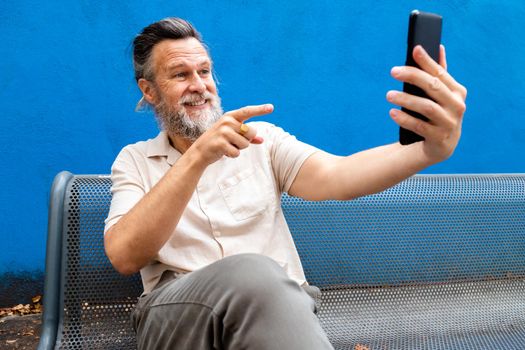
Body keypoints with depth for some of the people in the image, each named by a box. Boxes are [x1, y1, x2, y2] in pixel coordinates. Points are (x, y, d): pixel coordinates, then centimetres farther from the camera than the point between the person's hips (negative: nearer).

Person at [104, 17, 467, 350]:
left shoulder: (260, 139, 15)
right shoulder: (134, 161, 12)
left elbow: (334, 177, -5)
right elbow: (124, 256, -7)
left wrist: (430, 148, -26)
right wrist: (197, 157, -16)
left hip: (279, 306, 1)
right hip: (177, 315, -1)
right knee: (252, 274, -35)